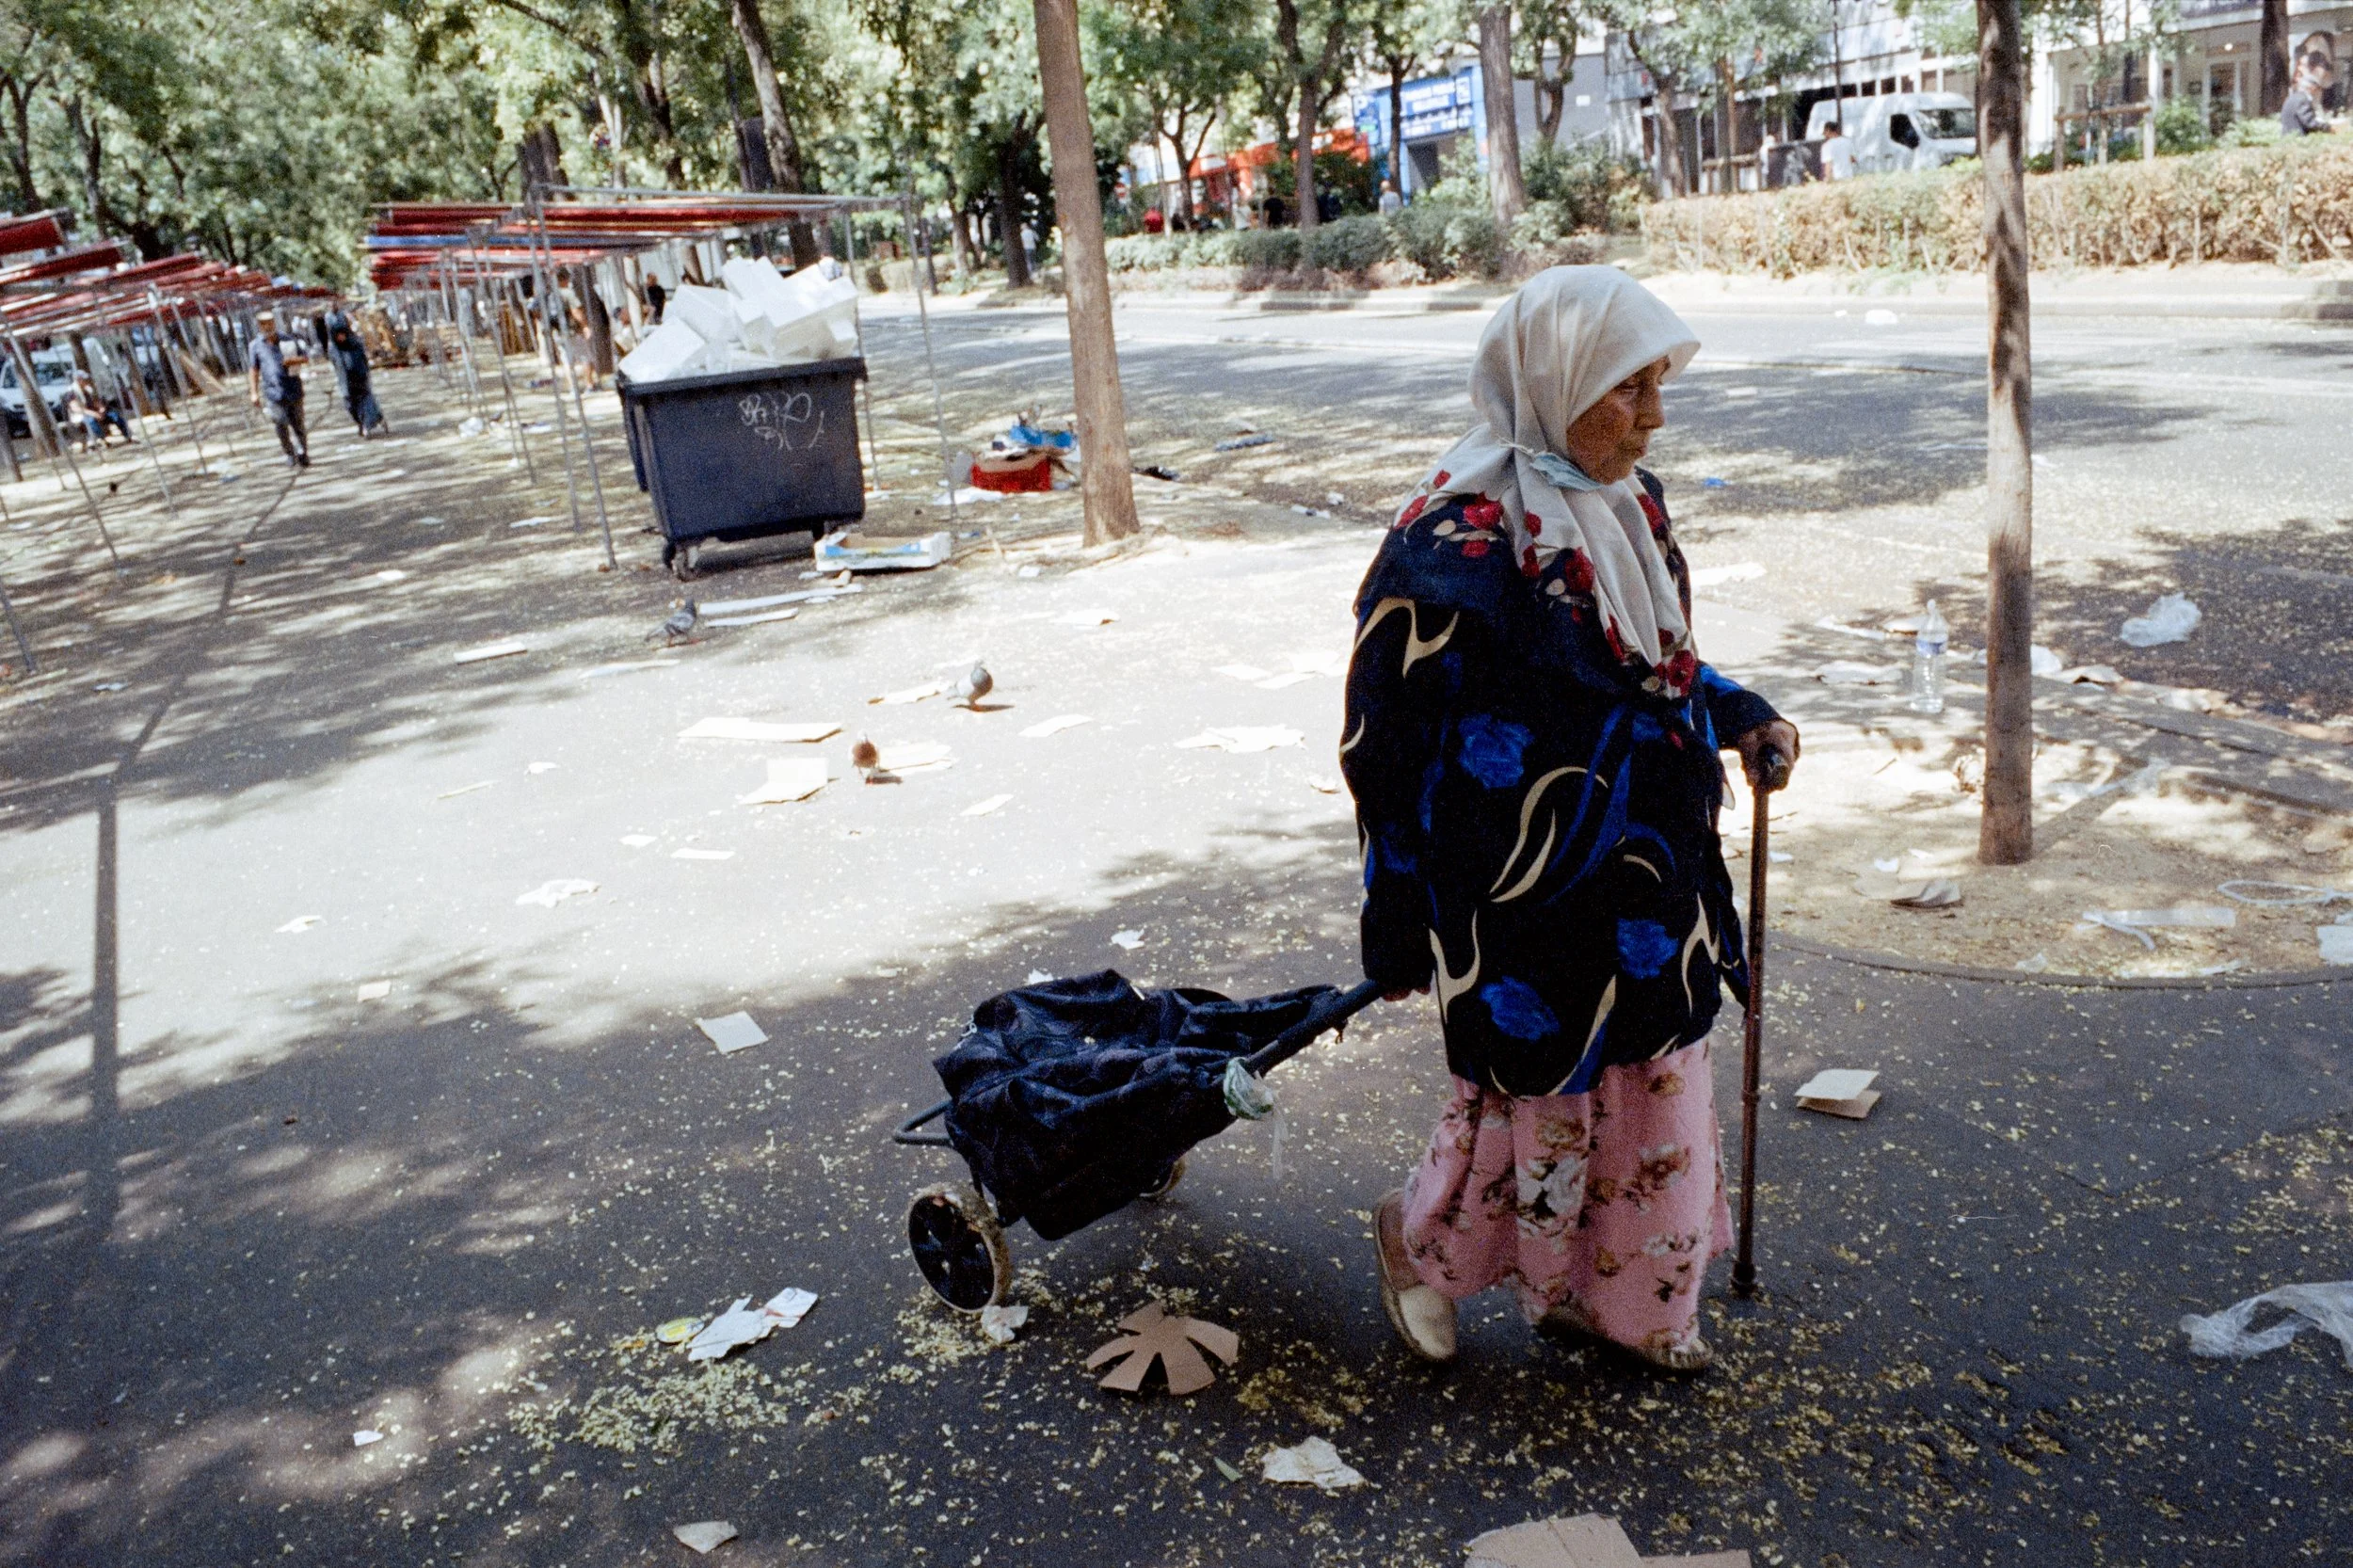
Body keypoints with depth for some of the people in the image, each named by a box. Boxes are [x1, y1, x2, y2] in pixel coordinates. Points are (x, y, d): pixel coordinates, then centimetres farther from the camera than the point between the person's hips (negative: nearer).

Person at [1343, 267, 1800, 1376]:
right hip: (1526, 908, -8)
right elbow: (1391, 750, -18)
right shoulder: (1457, 547, -22)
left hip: (1645, 884, 8)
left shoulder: (1625, 503, 4)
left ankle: (1616, 1298, 40)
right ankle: (1420, 1243, 38)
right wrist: (1402, 936, -14)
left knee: (1651, 1094, 18)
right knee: (1535, 1104, 9)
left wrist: (1738, 715, 4)